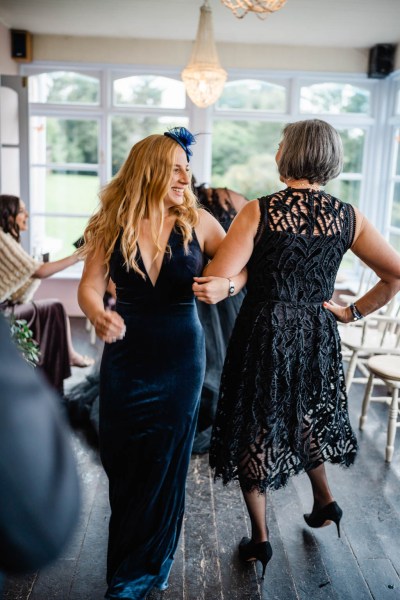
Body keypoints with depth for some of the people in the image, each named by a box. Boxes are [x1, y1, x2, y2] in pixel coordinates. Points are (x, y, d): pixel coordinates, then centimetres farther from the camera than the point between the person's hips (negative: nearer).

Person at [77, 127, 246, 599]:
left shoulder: (197, 222, -5)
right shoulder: (111, 226, -3)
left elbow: (246, 264, 0)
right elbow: (89, 286, -8)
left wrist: (225, 286, -22)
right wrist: (99, 316, -30)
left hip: (180, 358, -1)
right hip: (125, 355, 1)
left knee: (164, 466, 8)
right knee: (120, 461, 10)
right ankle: (129, 558, 40)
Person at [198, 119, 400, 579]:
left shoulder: (259, 211, -15)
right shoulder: (348, 217, -4)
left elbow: (215, 280, -21)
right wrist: (354, 312, 5)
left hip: (263, 333, -3)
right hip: (318, 335, 4)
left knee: (254, 424, 14)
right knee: (305, 416, 31)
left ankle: (259, 538, 25)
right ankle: (324, 499, 37)